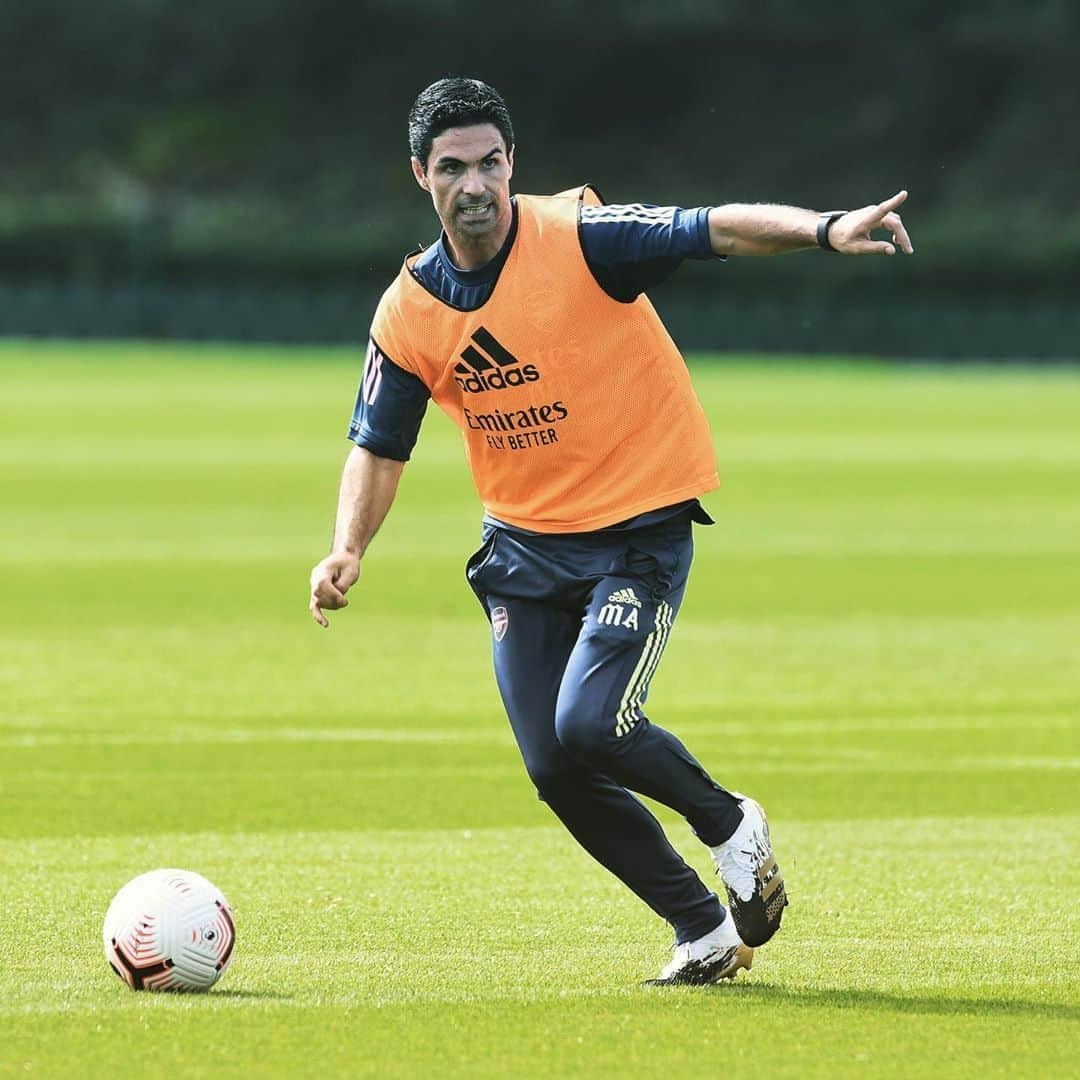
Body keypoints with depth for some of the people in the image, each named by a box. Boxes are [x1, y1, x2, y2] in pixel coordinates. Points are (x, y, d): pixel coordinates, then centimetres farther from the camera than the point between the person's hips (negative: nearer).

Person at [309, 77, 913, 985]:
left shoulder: (578, 237, -15)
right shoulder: (410, 311, -2)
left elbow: (722, 230, -25)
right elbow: (379, 448, 7)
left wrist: (826, 229, -43)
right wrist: (348, 551, -10)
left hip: (641, 527, -5)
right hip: (524, 549, 5)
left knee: (589, 724, -21)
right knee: (555, 771, 0)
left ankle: (730, 825, 9)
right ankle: (706, 932, 16)